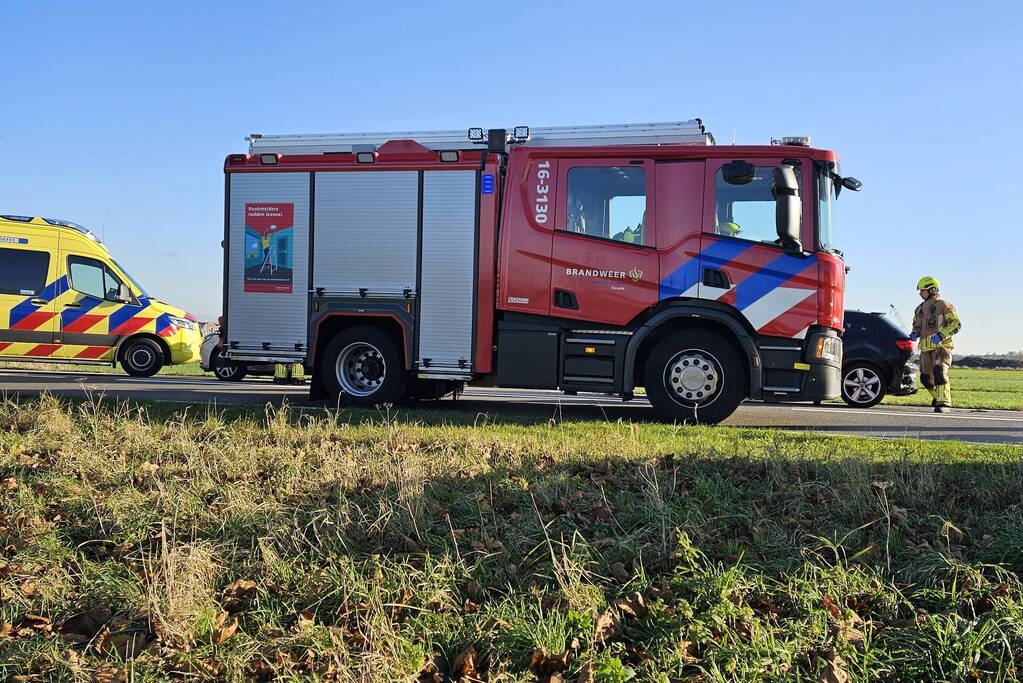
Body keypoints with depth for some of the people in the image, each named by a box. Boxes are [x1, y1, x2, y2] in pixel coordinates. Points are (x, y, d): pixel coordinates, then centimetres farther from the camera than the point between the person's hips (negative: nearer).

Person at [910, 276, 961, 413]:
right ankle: (939, 396, 32)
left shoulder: (944, 305, -3)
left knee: (939, 373, -22)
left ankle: (944, 403, -24)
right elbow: (916, 325, 31)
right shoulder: (920, 309, 19)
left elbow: (956, 324, -9)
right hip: (926, 348, 7)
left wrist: (941, 335, -22)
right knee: (926, 377, 8)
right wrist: (914, 334, 7)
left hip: (941, 346, -7)